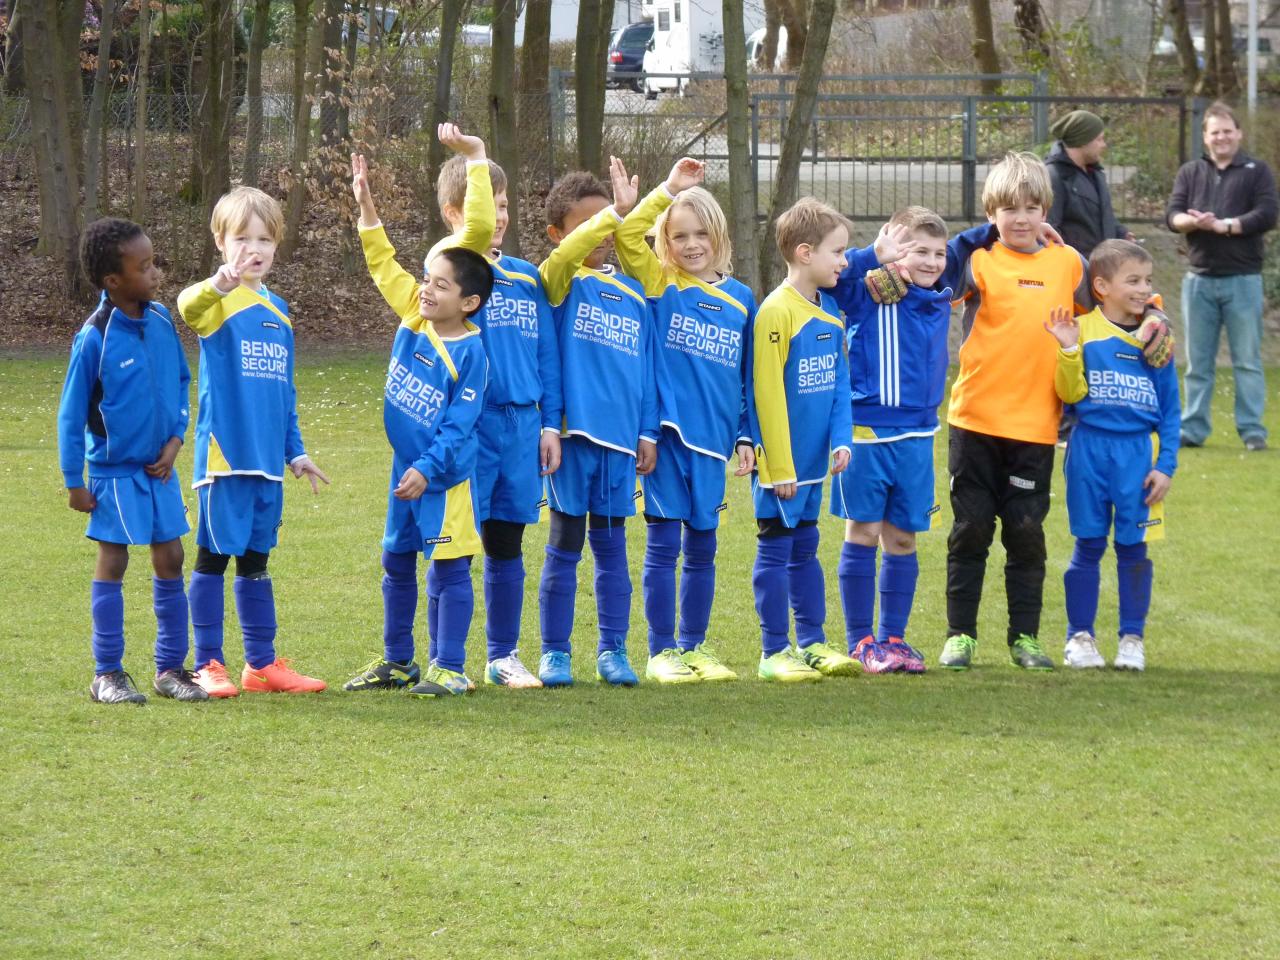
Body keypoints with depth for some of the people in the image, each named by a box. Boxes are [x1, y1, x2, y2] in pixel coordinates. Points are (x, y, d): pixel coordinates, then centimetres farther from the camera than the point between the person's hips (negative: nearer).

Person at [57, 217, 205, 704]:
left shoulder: (161, 321, -2)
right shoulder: (94, 338, -18)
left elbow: (181, 381, 13)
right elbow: (71, 413, -11)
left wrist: (175, 438, 0)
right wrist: (74, 481, -10)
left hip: (160, 467, 5)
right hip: (114, 469, -5)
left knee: (170, 559, 7)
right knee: (112, 562, 2)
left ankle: (171, 667, 16)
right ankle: (107, 674, 10)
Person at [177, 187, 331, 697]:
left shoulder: (278, 311, 14)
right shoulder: (219, 302, -7)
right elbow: (189, 307, -34)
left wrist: (295, 451, 19)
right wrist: (219, 283, -55)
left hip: (267, 460, 6)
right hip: (225, 453, -6)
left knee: (256, 559, 13)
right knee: (214, 555, -1)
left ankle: (261, 663, 18)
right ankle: (207, 665, 5)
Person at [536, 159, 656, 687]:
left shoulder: (633, 293, 13)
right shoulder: (562, 282, -1)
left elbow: (647, 368, 15)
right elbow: (567, 254, -25)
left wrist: (648, 431, 10)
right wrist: (617, 212, -33)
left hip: (620, 439, 4)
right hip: (573, 432, -4)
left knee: (612, 546, 9)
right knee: (564, 546, 2)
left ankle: (613, 651, 15)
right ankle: (554, 653, 8)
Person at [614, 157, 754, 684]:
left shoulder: (741, 299, 9)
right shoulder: (659, 284, 1)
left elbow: (747, 375, 14)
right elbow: (625, 232, -14)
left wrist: (745, 435, 11)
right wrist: (668, 190, -12)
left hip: (712, 440, 3)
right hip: (666, 432, -3)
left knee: (702, 547, 10)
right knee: (664, 544, -1)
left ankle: (695, 647, 18)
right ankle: (662, 651, 4)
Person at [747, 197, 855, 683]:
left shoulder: (830, 311, 8)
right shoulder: (776, 312, -17)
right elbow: (767, 393, -18)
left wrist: (840, 438, -2)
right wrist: (780, 467, -17)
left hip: (812, 461, 7)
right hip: (780, 462, -7)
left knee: (804, 548, 16)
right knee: (776, 550, 0)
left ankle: (813, 643, 22)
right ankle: (774, 652, 6)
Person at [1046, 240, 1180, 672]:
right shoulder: (1081, 329, -3)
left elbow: (1170, 409, 6)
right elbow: (1070, 393, -6)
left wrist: (1165, 466, 0)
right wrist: (1069, 350, -21)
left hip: (1139, 451, 1)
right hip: (1090, 449, -1)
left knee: (1133, 546, 3)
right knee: (1088, 545, 4)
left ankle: (1132, 637, 14)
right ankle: (1079, 636, 13)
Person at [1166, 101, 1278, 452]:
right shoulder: (1190, 173, 12)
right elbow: (1172, 215, 2)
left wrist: (1222, 225, -16)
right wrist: (1192, 222, -20)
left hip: (1243, 279, -3)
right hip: (1199, 278, 3)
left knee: (1247, 360, 0)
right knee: (1197, 362, 7)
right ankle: (1193, 429, 11)